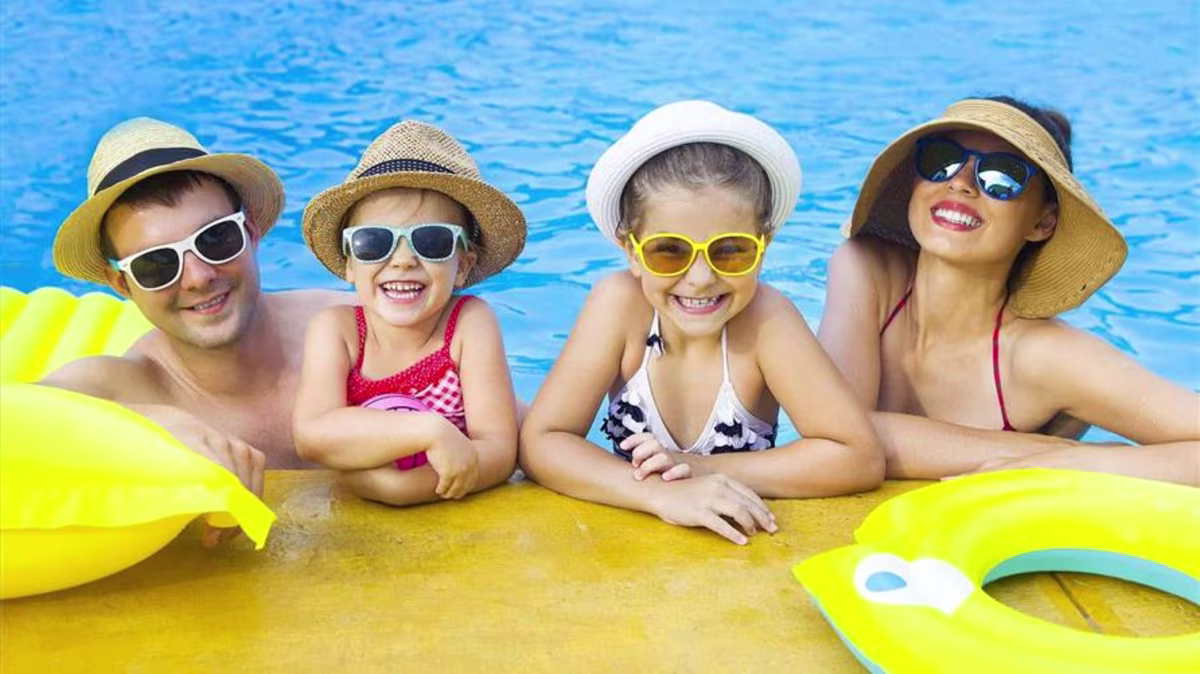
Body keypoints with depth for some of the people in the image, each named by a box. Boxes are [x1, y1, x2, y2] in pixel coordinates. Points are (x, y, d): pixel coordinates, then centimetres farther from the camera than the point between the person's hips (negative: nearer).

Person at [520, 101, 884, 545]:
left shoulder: (764, 317, -19)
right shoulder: (620, 303, -17)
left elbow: (860, 458, -21)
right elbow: (539, 441, -19)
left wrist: (705, 469, -24)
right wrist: (662, 493, -33)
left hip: (744, 545, -1)